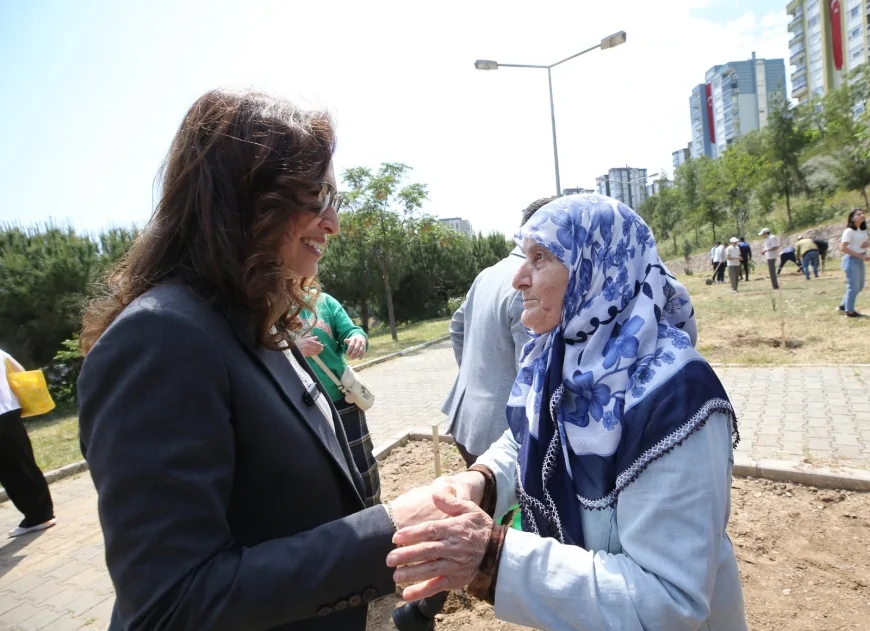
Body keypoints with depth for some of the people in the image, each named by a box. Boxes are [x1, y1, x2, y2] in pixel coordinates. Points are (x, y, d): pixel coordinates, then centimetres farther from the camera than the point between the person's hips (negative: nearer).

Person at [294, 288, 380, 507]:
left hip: (342, 401, 2)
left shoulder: (323, 301, 3)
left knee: (363, 469, 13)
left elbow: (350, 331, -1)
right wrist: (292, 350, -27)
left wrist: (359, 338, -24)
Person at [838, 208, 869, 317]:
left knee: (859, 286, 13)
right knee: (853, 286, -5)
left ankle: (844, 305, 26)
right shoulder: (849, 231, -13)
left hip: (861, 261, 9)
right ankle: (849, 310, 6)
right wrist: (861, 256, -21)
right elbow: (843, 248, -20)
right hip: (851, 260, -9)